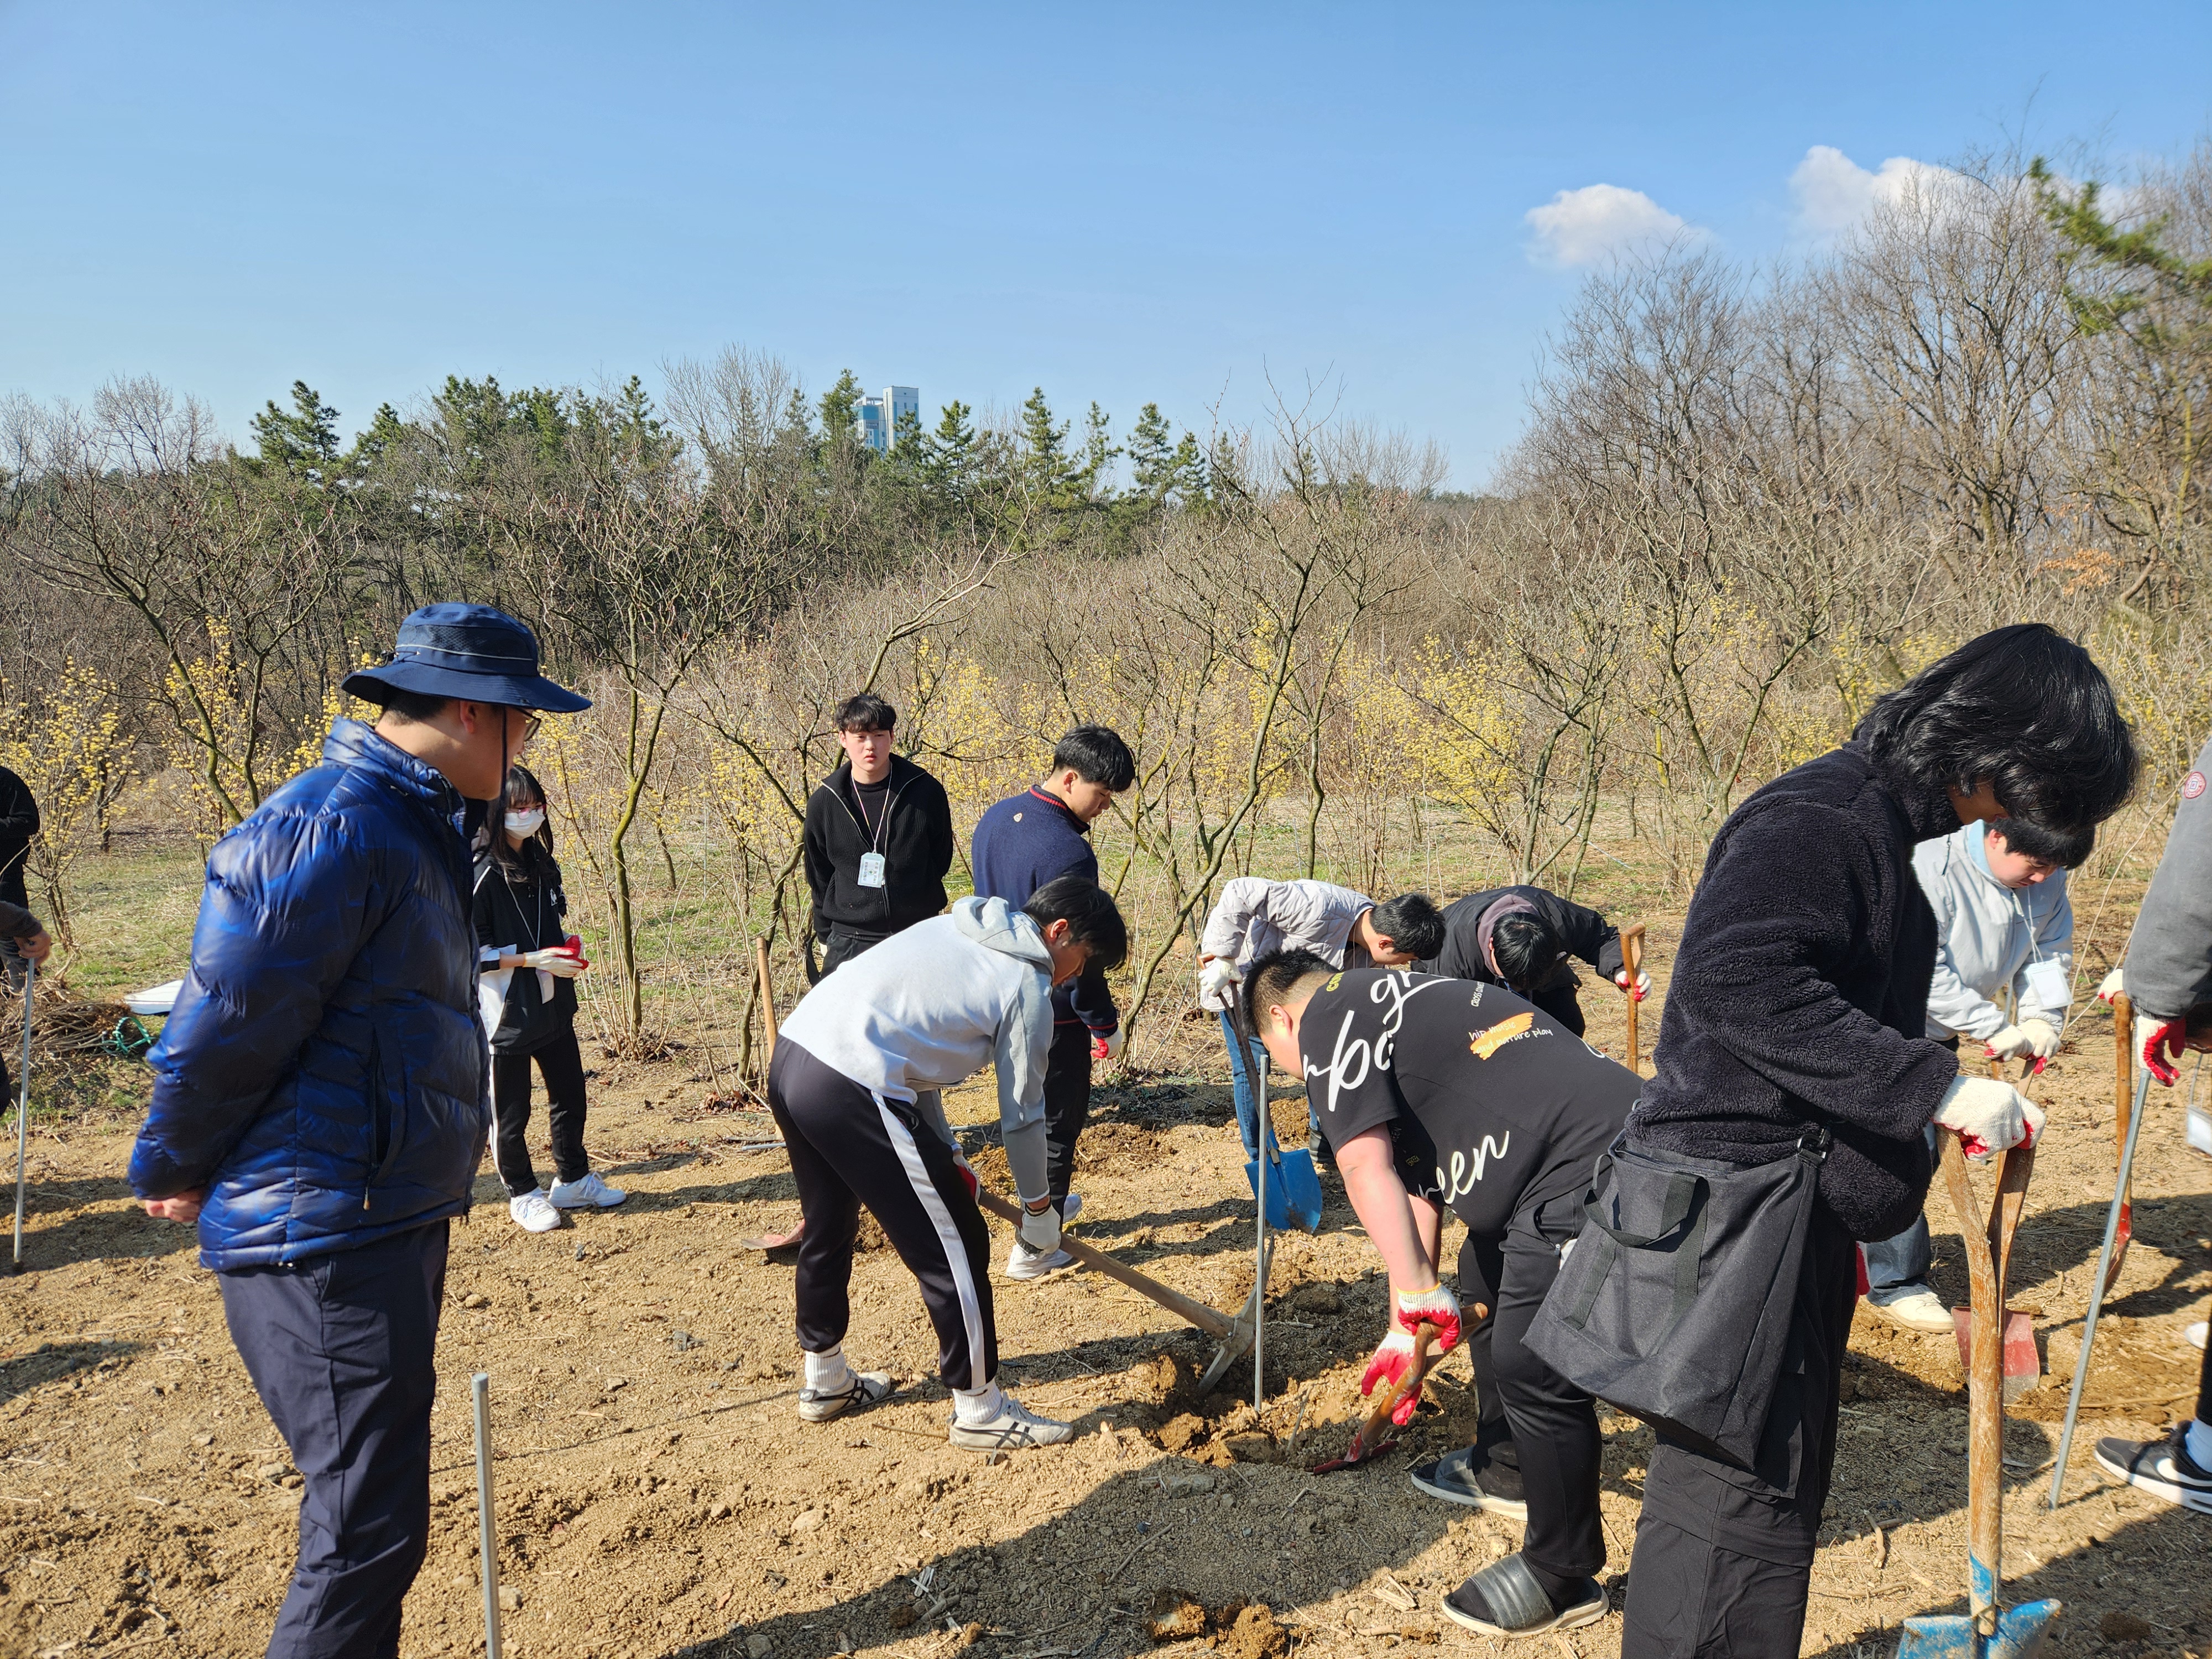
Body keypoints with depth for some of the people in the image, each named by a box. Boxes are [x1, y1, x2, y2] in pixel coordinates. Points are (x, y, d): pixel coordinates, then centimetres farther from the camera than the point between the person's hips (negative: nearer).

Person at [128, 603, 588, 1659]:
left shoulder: (413, 823, 12)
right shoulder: (332, 830, -21)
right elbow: (225, 1026, -17)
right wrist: (172, 1172, -3)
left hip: (392, 1215, 10)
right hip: (322, 1239, -10)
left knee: (378, 1511, 21)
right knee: (368, 1530, -4)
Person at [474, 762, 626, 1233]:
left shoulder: (543, 866, 8)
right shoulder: (484, 875, -15)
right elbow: (470, 952, -17)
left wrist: (568, 950, 3)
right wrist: (531, 959, -21)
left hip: (553, 1006, 7)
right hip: (507, 1013, -7)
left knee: (570, 1095, 14)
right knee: (511, 1112, 6)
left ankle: (573, 1180, 30)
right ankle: (523, 1195, 22)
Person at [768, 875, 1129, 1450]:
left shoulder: (953, 929, 22)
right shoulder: (1028, 988, -2)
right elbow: (1022, 1115, 4)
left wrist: (946, 1154, 28)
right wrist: (1039, 1209, 20)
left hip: (790, 1056, 10)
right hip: (852, 1094, -9)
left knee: (828, 1231, 28)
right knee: (955, 1249, 5)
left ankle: (825, 1381, 46)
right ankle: (979, 1409, 18)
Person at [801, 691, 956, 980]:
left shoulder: (926, 791, -3)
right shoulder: (824, 801, 0)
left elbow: (941, 860, 10)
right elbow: (819, 877, 11)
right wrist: (825, 937, 14)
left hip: (918, 937, 0)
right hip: (848, 945, 1)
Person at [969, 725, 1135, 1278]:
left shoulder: (995, 818, 2)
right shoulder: (1068, 852, -26)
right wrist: (1106, 1025, -11)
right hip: (1052, 1010, -8)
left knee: (1031, 1110, 25)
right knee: (1059, 1123, 7)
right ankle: (1033, 1248, 14)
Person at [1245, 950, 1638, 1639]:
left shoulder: (1328, 1014, 1)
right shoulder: (1403, 1006, 28)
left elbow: (1365, 1169, -11)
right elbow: (1417, 1191, 25)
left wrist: (1416, 1298, -11)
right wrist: (1408, 1328, 24)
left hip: (1585, 1172, -10)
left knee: (1534, 1370, 1)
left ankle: (1561, 1580, 16)